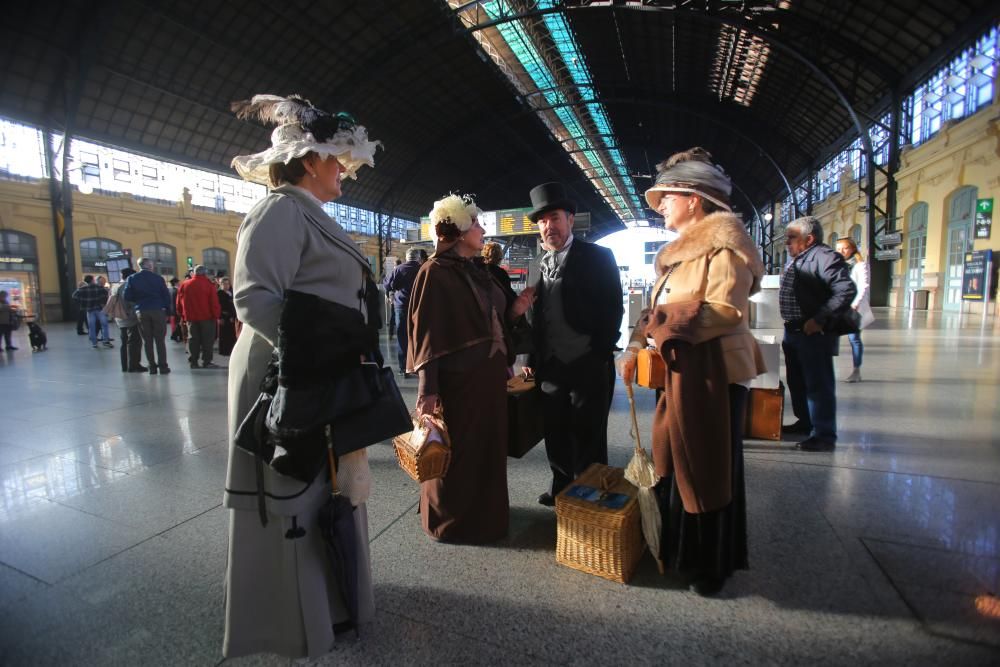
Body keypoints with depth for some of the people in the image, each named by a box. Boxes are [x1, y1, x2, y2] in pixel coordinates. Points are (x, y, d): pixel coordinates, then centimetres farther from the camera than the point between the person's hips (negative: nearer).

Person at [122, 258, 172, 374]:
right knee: (160, 340, 2)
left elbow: (126, 296, -3)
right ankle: (163, 366, 0)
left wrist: (138, 299, 15)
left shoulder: (132, 278, 2)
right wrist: (168, 310, 3)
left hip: (141, 312, 1)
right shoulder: (158, 277, -1)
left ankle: (152, 367, 7)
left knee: (147, 341, 8)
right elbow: (166, 295, -4)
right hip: (158, 310, -1)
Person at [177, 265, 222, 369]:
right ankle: (206, 362, -1)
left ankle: (193, 362, 11)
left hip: (191, 318, 4)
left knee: (193, 339, 11)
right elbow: (214, 302, -12)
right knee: (207, 340, 1)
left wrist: (182, 316, 17)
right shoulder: (209, 285, -7)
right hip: (207, 317, -4)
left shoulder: (184, 285, 7)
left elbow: (179, 303, 9)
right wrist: (217, 315, -7)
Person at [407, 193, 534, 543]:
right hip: (457, 379, -8)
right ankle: (453, 521, 28)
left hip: (489, 376, 8)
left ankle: (485, 513, 37)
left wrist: (514, 310, 2)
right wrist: (428, 389, -20)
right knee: (458, 451, 6)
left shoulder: (477, 271, 12)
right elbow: (425, 333, -17)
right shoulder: (435, 272, -12)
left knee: (488, 446, 18)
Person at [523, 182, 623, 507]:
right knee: (556, 435, 15)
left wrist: (600, 355, -11)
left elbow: (612, 309, -5)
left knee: (588, 439, 7)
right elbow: (531, 317, 13)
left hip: (588, 367, -4)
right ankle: (561, 488, 33)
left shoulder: (598, 257, -2)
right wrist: (531, 358, 7)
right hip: (549, 368, 5)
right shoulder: (535, 265, 12)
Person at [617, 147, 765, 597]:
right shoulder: (679, 251, 16)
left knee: (709, 470, 6)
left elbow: (727, 311, -21)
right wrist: (634, 349, 2)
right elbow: (658, 311, 14)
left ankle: (714, 565, 26)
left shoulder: (722, 243, -11)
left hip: (713, 374, -8)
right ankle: (680, 550, 36)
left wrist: (667, 321, -20)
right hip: (679, 371, 8)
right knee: (675, 464, 16)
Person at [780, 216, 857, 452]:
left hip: (814, 333, -10)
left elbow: (846, 291, -24)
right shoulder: (795, 260, 15)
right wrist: (789, 325, 15)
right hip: (793, 332, 10)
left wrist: (819, 320, -24)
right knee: (796, 381, 19)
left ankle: (824, 435, 4)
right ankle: (805, 422, 34)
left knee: (818, 384, -4)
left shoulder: (825, 257, -14)